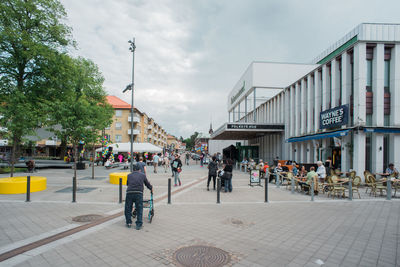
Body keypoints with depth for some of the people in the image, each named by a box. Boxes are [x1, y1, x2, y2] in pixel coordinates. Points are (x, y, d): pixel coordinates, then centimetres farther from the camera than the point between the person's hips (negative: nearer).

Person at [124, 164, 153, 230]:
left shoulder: (129, 175, 22)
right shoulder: (143, 175, 18)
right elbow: (147, 183, 27)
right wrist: (151, 189, 47)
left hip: (129, 192, 2)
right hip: (139, 193, -1)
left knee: (128, 209, 17)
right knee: (139, 209, 8)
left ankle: (128, 223, 24)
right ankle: (139, 225, 10)